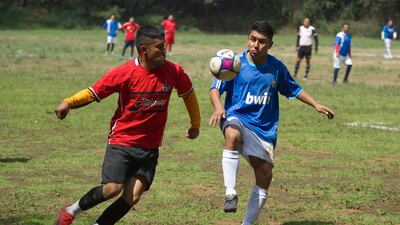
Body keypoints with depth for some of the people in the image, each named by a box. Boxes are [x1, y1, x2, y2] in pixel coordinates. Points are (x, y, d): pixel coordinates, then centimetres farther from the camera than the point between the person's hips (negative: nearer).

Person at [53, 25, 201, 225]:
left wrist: (195, 125, 26)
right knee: (112, 189, -16)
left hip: (149, 147, 3)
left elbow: (188, 93, 16)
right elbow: (93, 92, -8)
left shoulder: (173, 72, -4)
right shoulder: (125, 73, -13)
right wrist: (68, 103, -25)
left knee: (133, 197, -8)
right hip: (121, 141, -3)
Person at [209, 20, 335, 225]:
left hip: (264, 129, 4)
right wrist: (218, 107, -28)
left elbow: (294, 89, 18)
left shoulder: (276, 67, 3)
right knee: (233, 135, -40)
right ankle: (230, 192, -40)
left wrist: (316, 105, 10)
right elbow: (215, 88, -9)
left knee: (265, 176, 1)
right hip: (237, 118, -4)